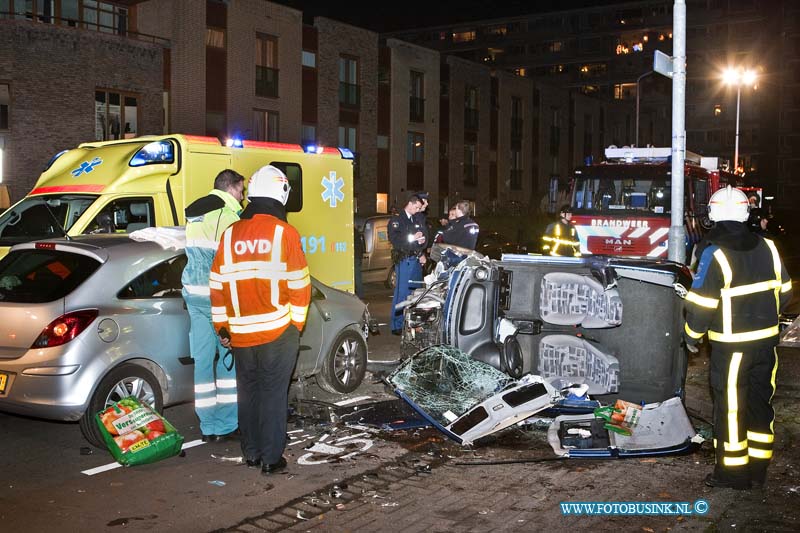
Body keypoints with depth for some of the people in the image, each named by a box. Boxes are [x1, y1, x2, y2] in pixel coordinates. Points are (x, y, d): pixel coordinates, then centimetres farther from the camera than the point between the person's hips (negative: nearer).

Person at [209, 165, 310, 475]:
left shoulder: (231, 234, 3)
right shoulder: (284, 233, -9)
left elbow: (217, 285, 6)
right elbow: (299, 284, -8)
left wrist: (221, 326, 15)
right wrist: (297, 322, 4)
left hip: (241, 333, 4)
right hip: (278, 330, -4)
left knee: (248, 390, 15)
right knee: (274, 392, 3)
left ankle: (251, 453, 24)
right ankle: (271, 458, 7)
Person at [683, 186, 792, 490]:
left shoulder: (715, 255, -17)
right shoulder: (767, 248, 1)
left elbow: (701, 303, -17)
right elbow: (784, 291, 10)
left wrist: (692, 335, -2)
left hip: (732, 346, -6)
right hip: (767, 340, 6)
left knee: (731, 409, 5)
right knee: (760, 403, 16)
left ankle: (733, 473, 14)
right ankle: (758, 470, 25)